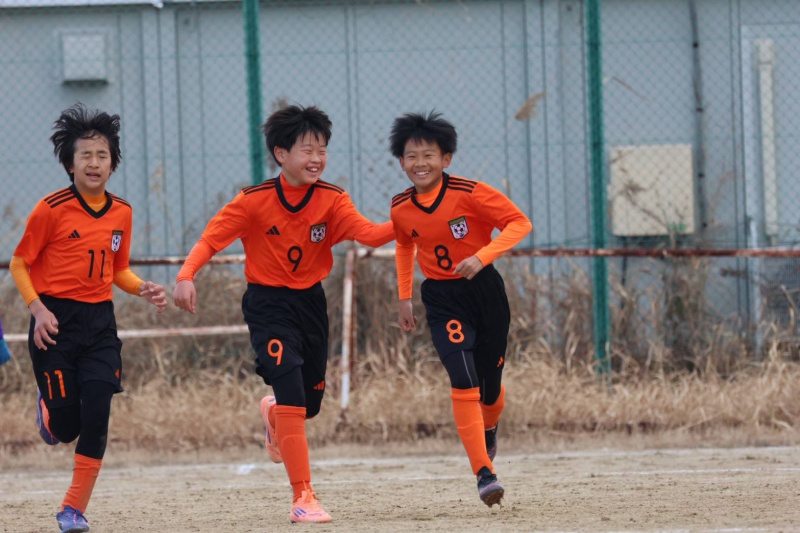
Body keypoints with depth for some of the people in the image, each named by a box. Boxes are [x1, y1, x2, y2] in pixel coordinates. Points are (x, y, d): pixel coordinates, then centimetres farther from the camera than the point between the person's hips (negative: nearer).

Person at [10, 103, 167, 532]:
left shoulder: (121, 213, 6)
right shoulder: (51, 210, -10)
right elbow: (19, 264, -3)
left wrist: (144, 289, -1)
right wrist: (38, 308, -16)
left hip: (99, 322, 4)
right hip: (56, 321, -4)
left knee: (96, 416, -9)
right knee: (66, 425, -2)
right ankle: (47, 409, 37)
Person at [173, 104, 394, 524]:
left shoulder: (332, 200, -7)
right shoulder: (254, 201, -14)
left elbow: (367, 233, -19)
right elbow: (211, 238, -15)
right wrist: (186, 276, -32)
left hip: (310, 301, 4)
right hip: (268, 304, -4)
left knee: (310, 402, 13)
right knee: (292, 393, -19)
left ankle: (273, 413, 53)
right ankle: (303, 498, -16)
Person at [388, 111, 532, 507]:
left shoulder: (469, 193, -18)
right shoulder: (401, 208, -5)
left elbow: (519, 223, -16)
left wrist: (482, 256, -28)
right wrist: (404, 298, 14)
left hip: (484, 289, -1)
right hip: (442, 299, 1)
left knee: (490, 385, 10)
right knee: (463, 381, -18)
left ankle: (489, 428, 48)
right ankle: (485, 474, -19)